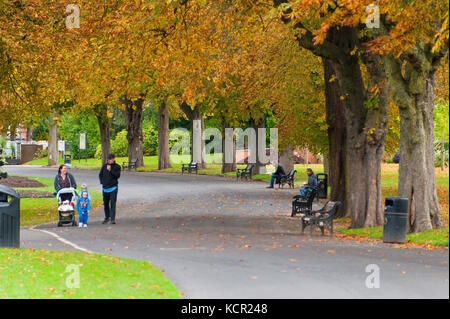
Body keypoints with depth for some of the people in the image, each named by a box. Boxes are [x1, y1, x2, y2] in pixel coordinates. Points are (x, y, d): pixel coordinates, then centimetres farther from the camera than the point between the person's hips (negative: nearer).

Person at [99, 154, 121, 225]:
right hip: (105, 187, 4)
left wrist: (110, 170, -18)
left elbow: (117, 175, -12)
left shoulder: (117, 167, 0)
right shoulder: (104, 166, 8)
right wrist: (102, 182, 6)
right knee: (106, 203, 10)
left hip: (113, 187, -4)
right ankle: (107, 217, 24)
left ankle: (112, 219, -13)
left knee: (113, 203, -12)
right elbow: (100, 175, 18)